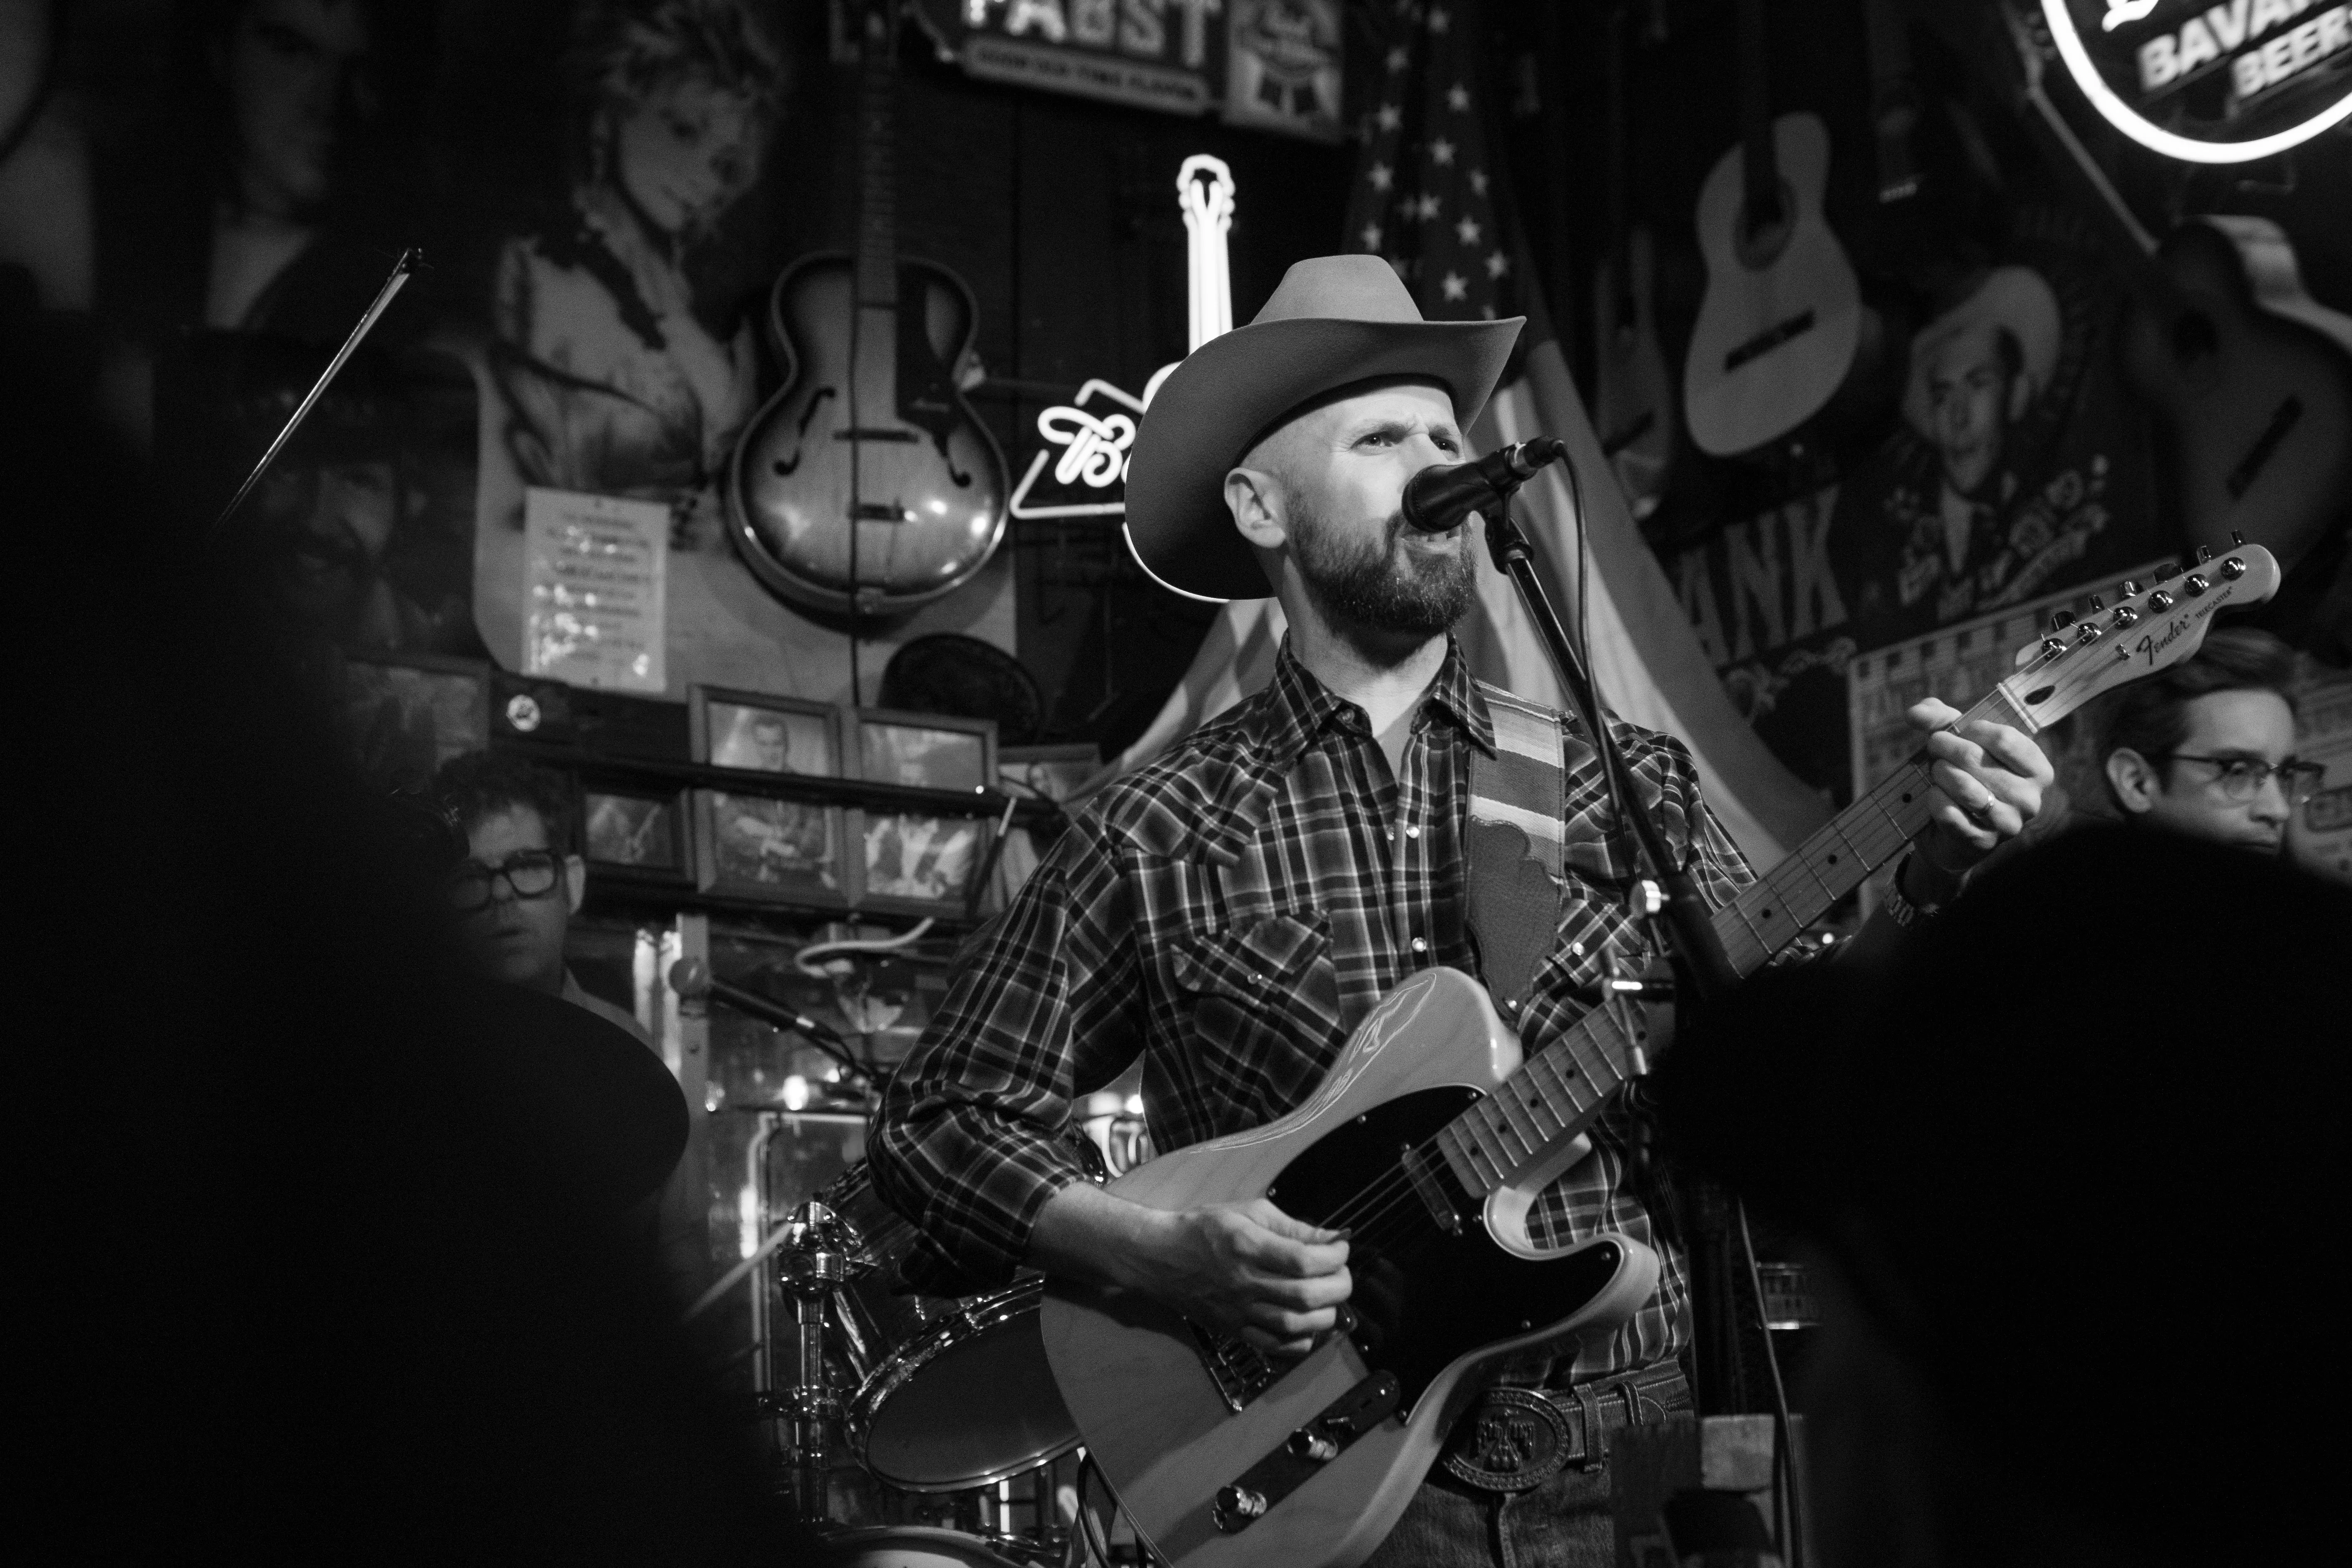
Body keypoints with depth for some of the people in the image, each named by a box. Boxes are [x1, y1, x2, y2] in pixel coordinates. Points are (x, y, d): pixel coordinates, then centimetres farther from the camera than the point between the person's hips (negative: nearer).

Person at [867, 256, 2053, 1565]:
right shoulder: (1158, 843, 2)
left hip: (1646, 1456, 3)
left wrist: (1937, 886, -12)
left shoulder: (1633, 789, 9)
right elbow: (941, 1122, 6)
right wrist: (1162, 1252, -9)